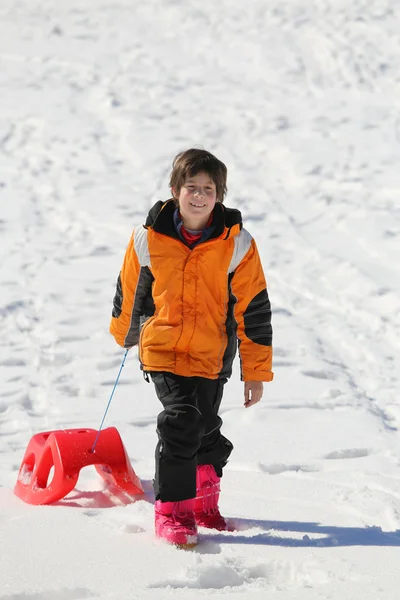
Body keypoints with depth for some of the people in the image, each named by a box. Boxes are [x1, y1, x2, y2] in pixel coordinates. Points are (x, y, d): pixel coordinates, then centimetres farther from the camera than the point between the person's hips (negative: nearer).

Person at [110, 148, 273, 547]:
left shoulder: (237, 245, -7)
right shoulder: (148, 239, -6)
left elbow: (253, 311, -3)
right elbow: (128, 290, 12)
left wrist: (256, 373, -2)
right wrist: (124, 332, 26)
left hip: (212, 355, 2)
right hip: (162, 348, -1)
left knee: (206, 429, 12)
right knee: (181, 421, -17)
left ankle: (203, 499, 39)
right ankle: (170, 511, -5)